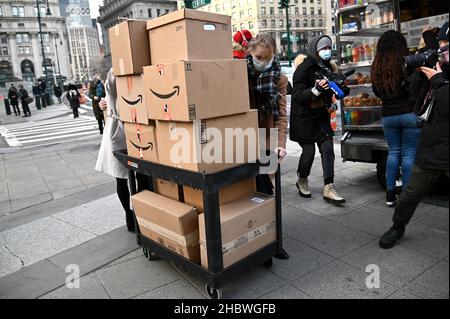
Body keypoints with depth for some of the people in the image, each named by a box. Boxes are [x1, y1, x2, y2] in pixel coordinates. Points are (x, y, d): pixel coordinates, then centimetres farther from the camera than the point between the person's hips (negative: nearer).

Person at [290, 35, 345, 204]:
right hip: (304, 118, -6)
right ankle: (302, 181, 25)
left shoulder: (328, 67, 7)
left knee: (328, 149, -2)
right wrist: (316, 89, -36)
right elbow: (297, 96, -23)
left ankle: (329, 189, 4)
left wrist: (331, 103, 6)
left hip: (322, 117, 6)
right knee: (309, 151, -3)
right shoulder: (304, 69, -14)